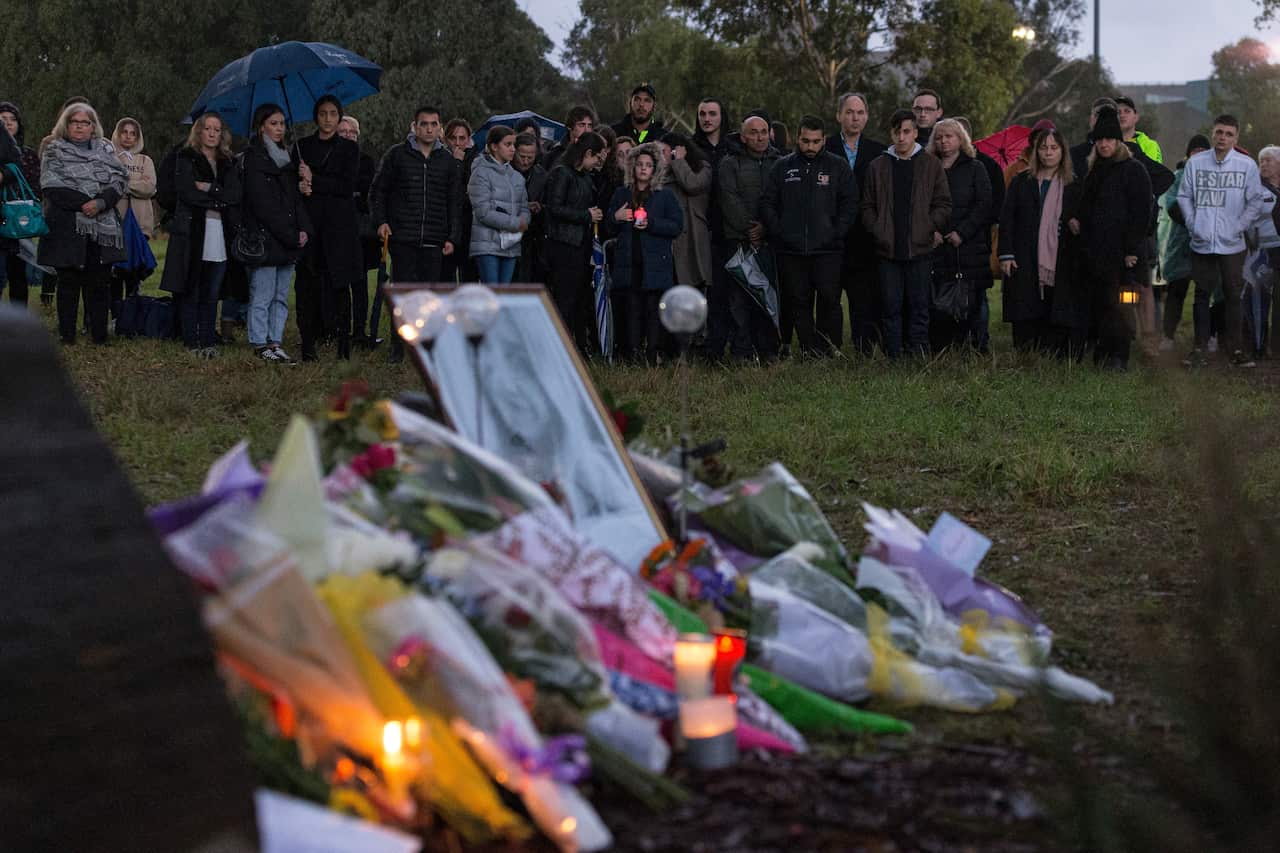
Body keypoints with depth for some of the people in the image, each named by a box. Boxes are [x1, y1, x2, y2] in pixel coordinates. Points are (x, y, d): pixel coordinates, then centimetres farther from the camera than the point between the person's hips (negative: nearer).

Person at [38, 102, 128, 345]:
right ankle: (67, 337, 5)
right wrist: (84, 203, -15)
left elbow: (120, 181, 4)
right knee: (69, 283, 1)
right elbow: (52, 186, -7)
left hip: (102, 227, 3)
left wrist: (101, 202, -15)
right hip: (67, 228, -2)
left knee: (100, 282, 2)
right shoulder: (55, 151, 6)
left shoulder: (105, 150, 15)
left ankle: (100, 335, 8)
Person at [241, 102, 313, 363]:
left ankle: (275, 342, 10)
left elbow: (296, 197, 15)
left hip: (288, 241, 7)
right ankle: (260, 344, 0)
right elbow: (263, 205, -12)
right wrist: (291, 235, -14)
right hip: (264, 239, -7)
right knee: (262, 296, -4)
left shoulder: (285, 158, 19)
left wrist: (304, 229, -1)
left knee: (281, 296, 7)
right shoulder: (253, 159, -6)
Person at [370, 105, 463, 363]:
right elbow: (378, 191, 10)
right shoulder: (396, 155, 5)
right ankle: (398, 347, 3)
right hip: (402, 238, -2)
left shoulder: (448, 162, 13)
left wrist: (452, 238, 8)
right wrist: (381, 221, -4)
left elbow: (455, 203, 16)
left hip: (433, 242, 2)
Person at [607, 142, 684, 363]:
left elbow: (677, 226, -1)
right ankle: (631, 351, 1)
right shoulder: (621, 194, 15)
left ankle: (655, 353, -1)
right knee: (631, 308, -1)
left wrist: (650, 224, -12)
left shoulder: (665, 195, 7)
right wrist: (616, 217, -3)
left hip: (655, 263, -2)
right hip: (628, 263, 2)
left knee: (654, 309, -4)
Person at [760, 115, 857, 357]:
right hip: (790, 251, 2)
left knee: (829, 299, -9)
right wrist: (778, 232, 0)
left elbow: (850, 203, 4)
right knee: (799, 303, 3)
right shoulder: (783, 167, 10)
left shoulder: (838, 167, 6)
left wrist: (836, 234, -5)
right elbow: (767, 203, 11)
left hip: (827, 249, -2)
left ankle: (830, 351, 0)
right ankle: (809, 352, 9)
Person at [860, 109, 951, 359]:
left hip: (919, 247, -1)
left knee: (919, 305, 1)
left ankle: (919, 355, 6)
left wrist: (932, 228, -7)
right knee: (891, 307, 3)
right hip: (887, 250, 1)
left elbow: (943, 204, 6)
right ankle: (893, 357, 7)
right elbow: (868, 206, 13)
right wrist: (877, 231, -1)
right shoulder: (878, 166, 10)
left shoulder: (930, 164, 6)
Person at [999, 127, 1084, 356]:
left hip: (1062, 266, 0)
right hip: (1026, 266, 0)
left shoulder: (1073, 185, 10)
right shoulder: (1021, 182, 10)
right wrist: (1006, 254, -3)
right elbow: (1006, 219, 6)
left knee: (1058, 326, -6)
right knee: (1027, 326, -2)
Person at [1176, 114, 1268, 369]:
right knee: (1202, 295, 7)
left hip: (1232, 245, -1)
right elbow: (1184, 197, 7)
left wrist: (1238, 228, -6)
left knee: (1233, 295, 2)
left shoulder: (1247, 165, -1)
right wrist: (1193, 224, -3)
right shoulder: (1195, 163, 1)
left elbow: (1255, 202, 2)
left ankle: (1234, 347, 9)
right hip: (1201, 243, 1)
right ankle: (1200, 345, 14)